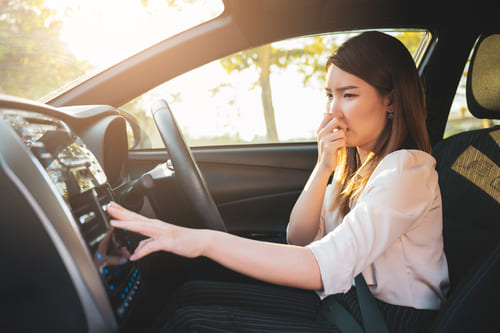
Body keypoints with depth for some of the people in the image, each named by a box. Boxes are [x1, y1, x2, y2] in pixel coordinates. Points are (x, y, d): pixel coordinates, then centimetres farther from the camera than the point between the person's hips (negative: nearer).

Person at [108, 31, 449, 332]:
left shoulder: (408, 170, -21)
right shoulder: (356, 162, 8)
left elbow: (323, 267, -34)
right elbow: (299, 241, 2)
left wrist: (206, 241, -37)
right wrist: (323, 167, -12)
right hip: (347, 295, 8)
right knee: (192, 295, 0)